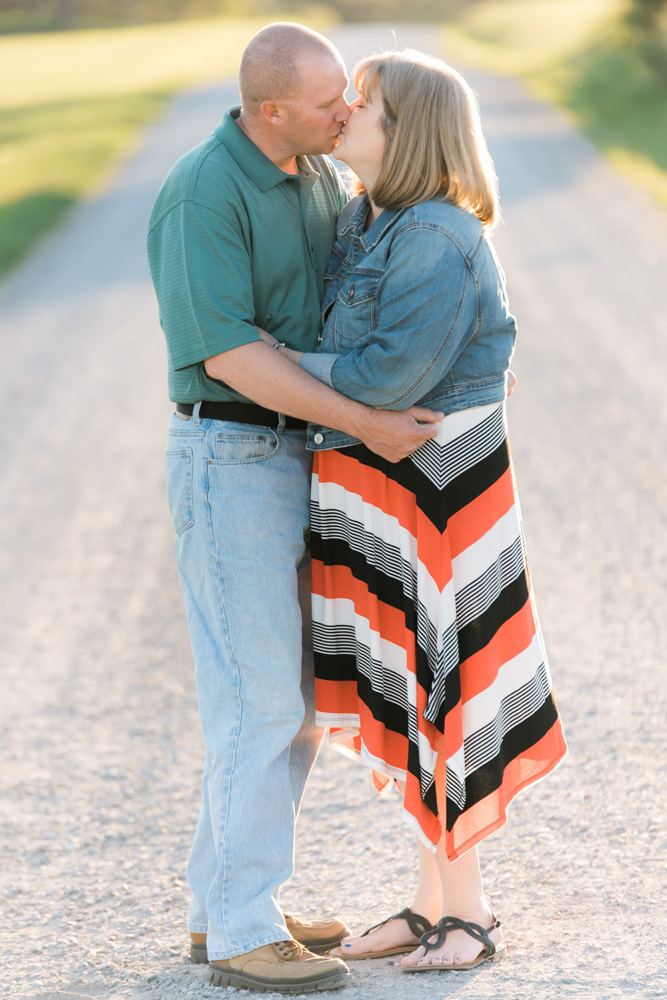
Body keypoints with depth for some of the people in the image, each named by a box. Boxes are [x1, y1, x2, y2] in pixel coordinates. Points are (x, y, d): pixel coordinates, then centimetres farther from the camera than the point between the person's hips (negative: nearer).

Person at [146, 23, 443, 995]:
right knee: (260, 697, -7)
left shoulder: (318, 175, 8)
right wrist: (364, 423, -24)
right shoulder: (203, 195, -19)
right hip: (231, 460, -9)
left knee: (299, 693, 11)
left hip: (300, 455, 9)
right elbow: (229, 352, -23)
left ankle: (225, 902, 20)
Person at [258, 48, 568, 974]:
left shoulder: (438, 242, -20)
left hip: (431, 487, -9)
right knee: (400, 697, 13)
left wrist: (285, 363, -14)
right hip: (372, 488, 9)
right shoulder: (366, 220, 9)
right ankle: (434, 902, 22)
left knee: (434, 698, -1)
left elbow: (393, 374, -24)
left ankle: (468, 915, 12)